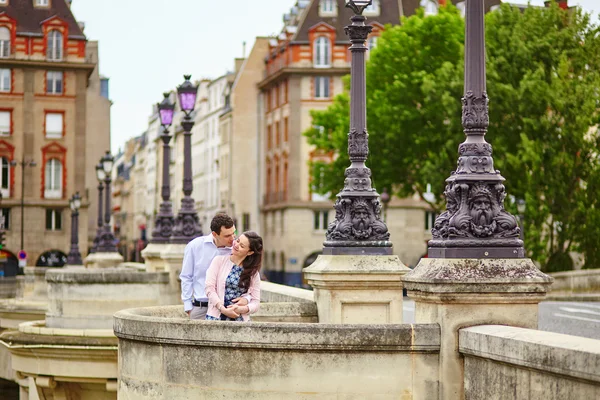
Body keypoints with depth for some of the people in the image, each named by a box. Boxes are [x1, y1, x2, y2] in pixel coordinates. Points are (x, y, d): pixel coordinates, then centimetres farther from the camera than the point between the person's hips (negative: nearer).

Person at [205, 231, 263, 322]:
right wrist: (223, 309, -11)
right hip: (216, 317, -1)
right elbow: (209, 288, -1)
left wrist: (241, 309, -12)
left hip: (240, 320, 1)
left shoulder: (253, 273, 11)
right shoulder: (219, 260, 7)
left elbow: (255, 301, 8)